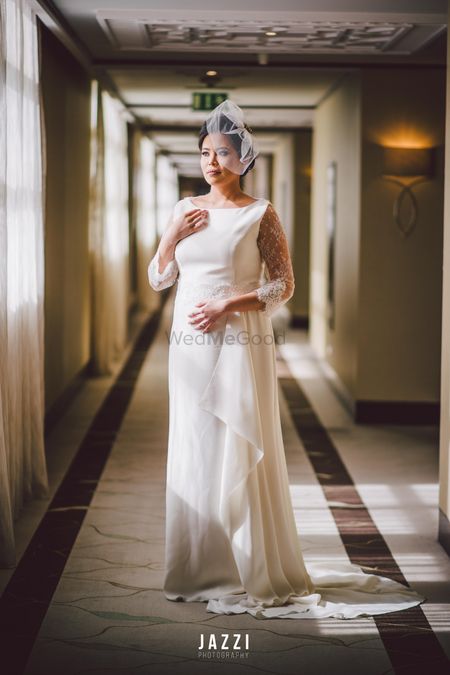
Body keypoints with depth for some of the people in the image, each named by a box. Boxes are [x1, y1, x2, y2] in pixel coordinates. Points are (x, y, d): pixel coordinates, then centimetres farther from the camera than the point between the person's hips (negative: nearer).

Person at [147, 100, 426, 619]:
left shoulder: (260, 215, -2)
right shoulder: (185, 210, 11)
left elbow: (283, 286, -5)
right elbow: (158, 279, 14)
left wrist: (227, 305, -15)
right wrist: (171, 237, -3)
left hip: (241, 347, -5)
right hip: (189, 347, 5)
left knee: (240, 454, -3)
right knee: (192, 453, 7)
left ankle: (253, 572, 6)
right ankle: (199, 570, 17)